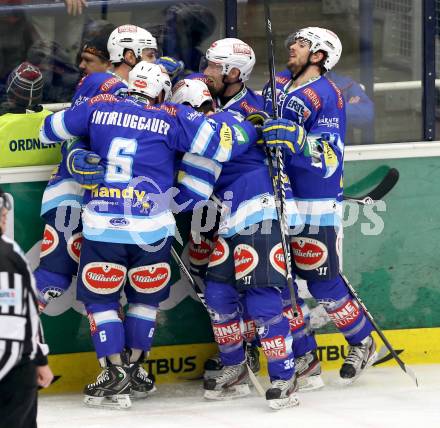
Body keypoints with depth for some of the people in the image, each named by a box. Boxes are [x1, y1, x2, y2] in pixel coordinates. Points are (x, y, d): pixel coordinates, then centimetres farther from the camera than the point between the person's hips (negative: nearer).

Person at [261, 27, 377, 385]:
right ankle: (304, 354, 18)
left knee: (322, 282, -3)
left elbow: (329, 155, -21)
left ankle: (362, 342, 18)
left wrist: (294, 140, -36)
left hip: (314, 206, -7)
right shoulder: (277, 84, 10)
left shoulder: (327, 96, -12)